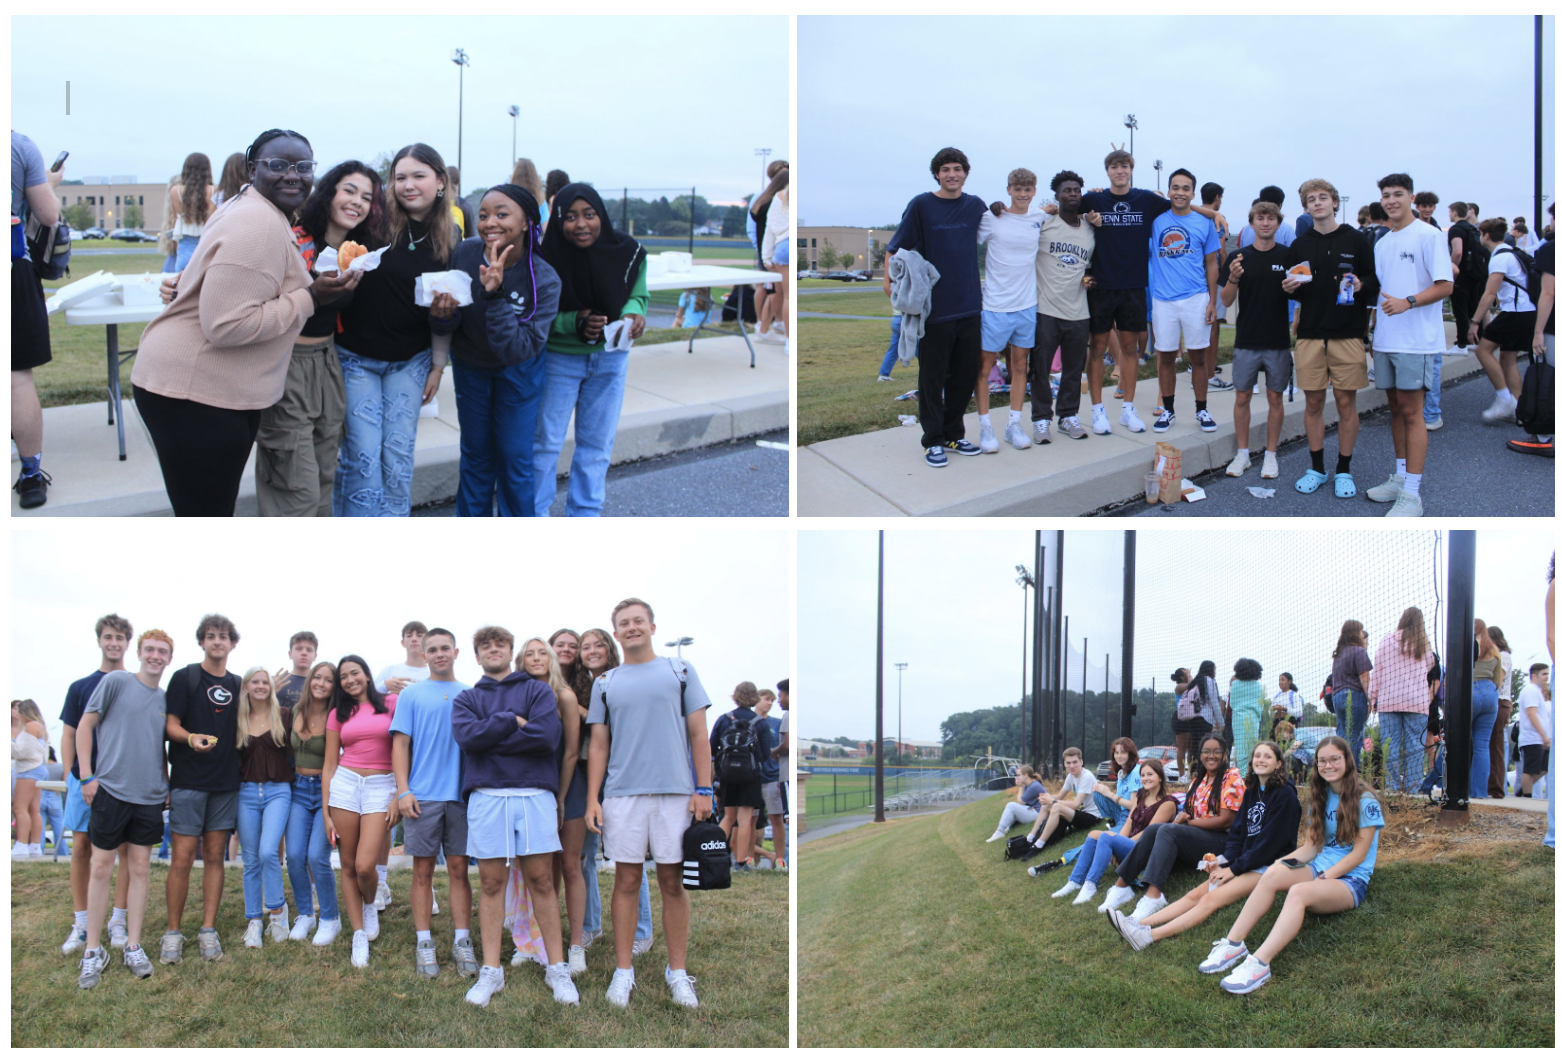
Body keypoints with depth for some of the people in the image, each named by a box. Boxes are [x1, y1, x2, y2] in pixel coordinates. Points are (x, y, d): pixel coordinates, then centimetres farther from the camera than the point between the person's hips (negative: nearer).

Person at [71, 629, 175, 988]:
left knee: (140, 870, 7)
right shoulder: (116, 681, -4)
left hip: (150, 797, 4)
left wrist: (167, 784, 13)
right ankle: (92, 951, 8)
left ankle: (133, 946, 15)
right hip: (111, 790, -4)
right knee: (101, 868, 1)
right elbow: (85, 727, -3)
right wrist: (88, 776, -8)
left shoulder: (165, 699, 11)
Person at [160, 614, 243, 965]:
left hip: (225, 782, 4)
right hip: (188, 779, -4)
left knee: (214, 856, 5)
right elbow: (171, 725, -5)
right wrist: (190, 738, -24)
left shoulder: (237, 685, 13)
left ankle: (208, 931, 9)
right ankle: (173, 933, 3)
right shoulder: (185, 678, 0)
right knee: (183, 857, -6)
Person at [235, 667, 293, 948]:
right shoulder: (237, 721, 7)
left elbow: (295, 751, 9)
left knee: (268, 851, -19)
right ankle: (253, 922, 13)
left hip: (277, 791, -2)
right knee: (251, 859, 5)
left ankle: (277, 908, 1)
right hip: (246, 793, 2)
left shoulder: (284, 716, 3)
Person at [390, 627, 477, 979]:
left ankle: (462, 942, 6)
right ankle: (424, 943, 6)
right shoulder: (411, 695, 7)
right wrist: (403, 790, -7)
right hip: (422, 795, -1)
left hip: (461, 794, 1)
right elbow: (400, 744, 3)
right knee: (423, 871, 1)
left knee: (459, 868, 2)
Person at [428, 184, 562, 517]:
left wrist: (495, 297, -44)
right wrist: (444, 316, -38)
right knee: (476, 454, 13)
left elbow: (517, 349, -35)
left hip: (518, 373, -2)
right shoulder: (465, 253, -23)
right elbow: (446, 328, -14)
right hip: (471, 367, 2)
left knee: (514, 456, 4)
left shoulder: (544, 280, -28)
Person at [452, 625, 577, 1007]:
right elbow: (466, 735, -7)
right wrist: (514, 722, -6)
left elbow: (548, 735, -8)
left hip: (535, 793, -1)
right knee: (491, 882, 3)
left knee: (541, 880, 0)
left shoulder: (538, 690, 11)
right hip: (486, 795, 1)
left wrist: (491, 737, -6)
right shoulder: (467, 699, 15)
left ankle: (557, 968, 6)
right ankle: (491, 971, 9)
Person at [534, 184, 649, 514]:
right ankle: (535, 515, 21)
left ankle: (584, 515, 26)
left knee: (597, 443, 12)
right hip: (558, 359, -3)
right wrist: (574, 322, -27)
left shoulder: (627, 252, -15)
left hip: (610, 359, 3)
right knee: (546, 441, 6)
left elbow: (638, 294, 1)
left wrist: (634, 313, -22)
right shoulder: (547, 259, -22)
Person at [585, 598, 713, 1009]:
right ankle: (624, 971, 8)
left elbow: (698, 735, 5)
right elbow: (598, 746, 12)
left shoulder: (680, 672, 8)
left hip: (675, 792, -1)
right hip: (622, 794, 1)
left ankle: (678, 972, 9)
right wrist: (592, 799, 2)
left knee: (673, 882, 2)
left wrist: (703, 790, -3)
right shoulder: (605, 684, 12)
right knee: (627, 881, 2)